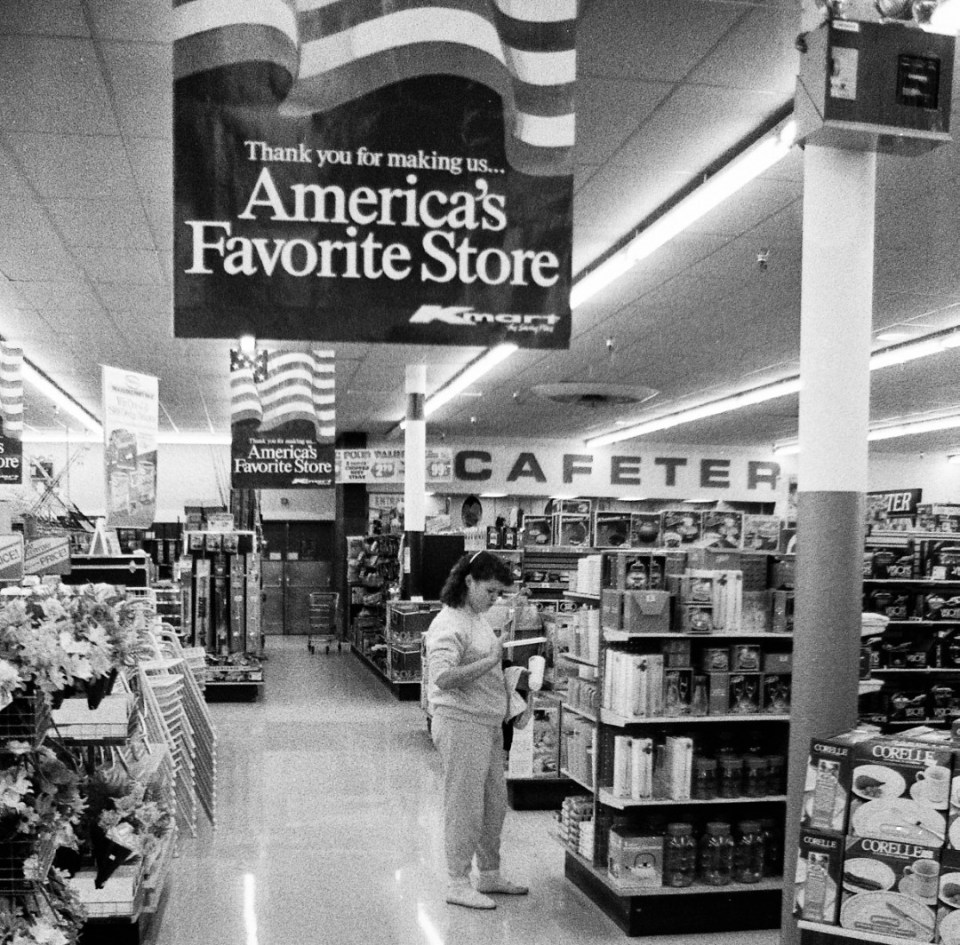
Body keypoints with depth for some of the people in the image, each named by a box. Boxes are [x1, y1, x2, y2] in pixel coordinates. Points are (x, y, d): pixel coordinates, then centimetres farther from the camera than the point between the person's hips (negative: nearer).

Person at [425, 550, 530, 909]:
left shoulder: (478, 619, 14)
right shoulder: (449, 624, -17)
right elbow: (443, 677, -28)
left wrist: (503, 670, 10)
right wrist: (489, 662, -26)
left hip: (488, 724, 9)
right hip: (461, 724, -9)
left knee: (495, 804, 16)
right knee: (465, 807, 0)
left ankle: (489, 874, 30)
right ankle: (458, 884, 12)